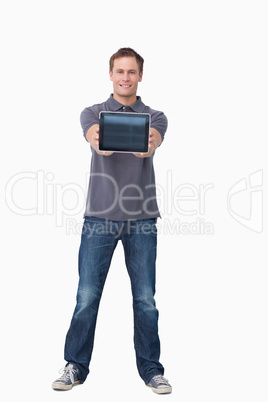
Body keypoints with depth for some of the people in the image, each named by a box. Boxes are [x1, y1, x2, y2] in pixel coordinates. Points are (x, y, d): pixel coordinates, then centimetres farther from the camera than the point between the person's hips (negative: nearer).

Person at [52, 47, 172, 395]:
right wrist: (99, 141, -42)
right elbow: (95, 139, -16)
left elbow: (151, 144, -14)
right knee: (87, 297, 1)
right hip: (99, 217, 0)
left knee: (145, 299, 4)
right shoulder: (93, 113, 8)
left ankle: (151, 369, 18)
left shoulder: (155, 117, 9)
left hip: (142, 220, 1)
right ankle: (76, 366, 17)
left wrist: (146, 144, -40)